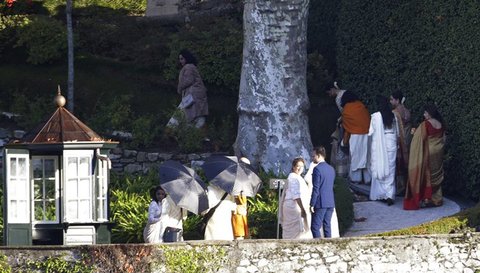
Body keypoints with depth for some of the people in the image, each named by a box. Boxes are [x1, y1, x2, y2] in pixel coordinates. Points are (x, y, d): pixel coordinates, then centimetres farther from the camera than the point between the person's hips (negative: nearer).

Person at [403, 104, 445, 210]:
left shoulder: (425, 125, -18)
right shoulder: (441, 125, 2)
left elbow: (419, 139, -17)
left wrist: (414, 132, 3)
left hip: (426, 154, -6)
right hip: (438, 155, 6)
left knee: (424, 175, 3)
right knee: (435, 175, 14)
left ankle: (425, 198, -1)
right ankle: (436, 199, 17)